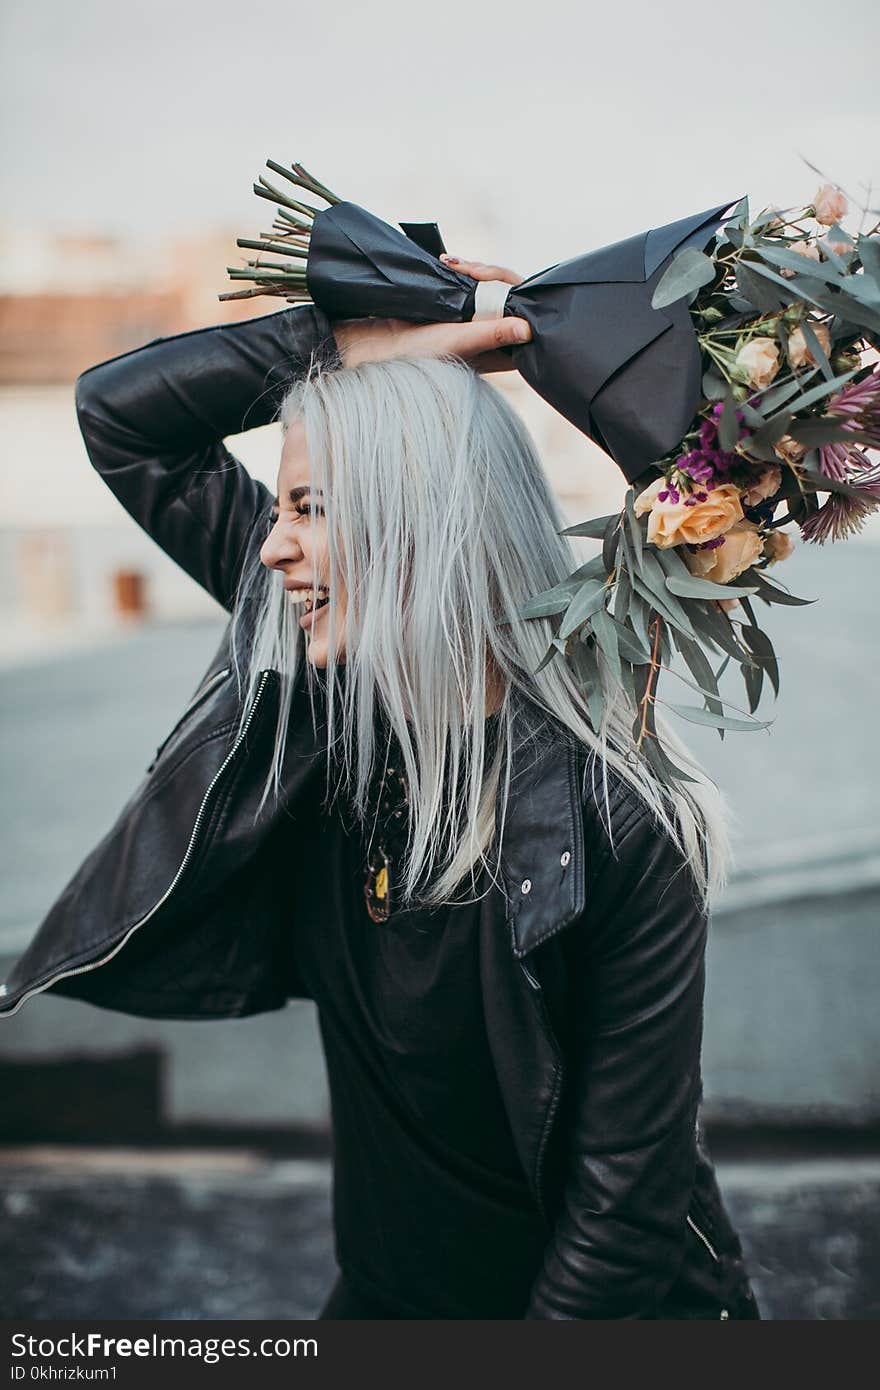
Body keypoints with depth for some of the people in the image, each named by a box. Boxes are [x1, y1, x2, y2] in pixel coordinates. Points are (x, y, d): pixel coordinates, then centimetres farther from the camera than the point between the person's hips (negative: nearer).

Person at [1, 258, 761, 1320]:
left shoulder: (613, 820, -27)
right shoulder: (322, 699, -11)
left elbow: (626, 1192, -22)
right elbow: (117, 413, -7)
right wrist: (358, 343, -15)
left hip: (606, 1308, -5)